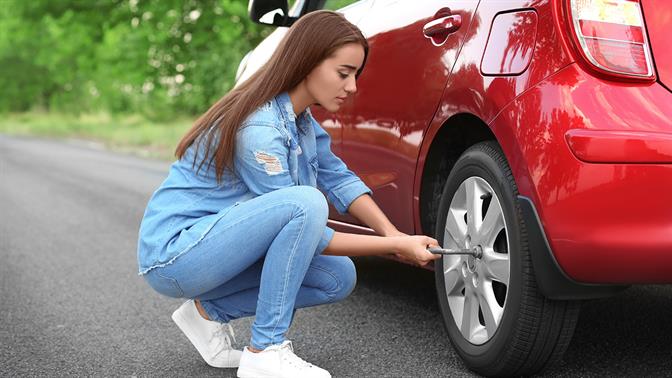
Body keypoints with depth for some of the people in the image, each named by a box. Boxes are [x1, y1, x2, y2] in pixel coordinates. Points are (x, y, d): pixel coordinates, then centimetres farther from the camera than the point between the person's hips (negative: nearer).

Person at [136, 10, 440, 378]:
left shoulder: (301, 119, 3)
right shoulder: (259, 129, -25)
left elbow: (339, 178, 7)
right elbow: (301, 214, -22)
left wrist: (394, 233, -7)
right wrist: (395, 247, -20)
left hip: (215, 245, 9)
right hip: (173, 252, -9)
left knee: (338, 278, 1)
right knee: (306, 201, -28)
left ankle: (210, 311, 9)